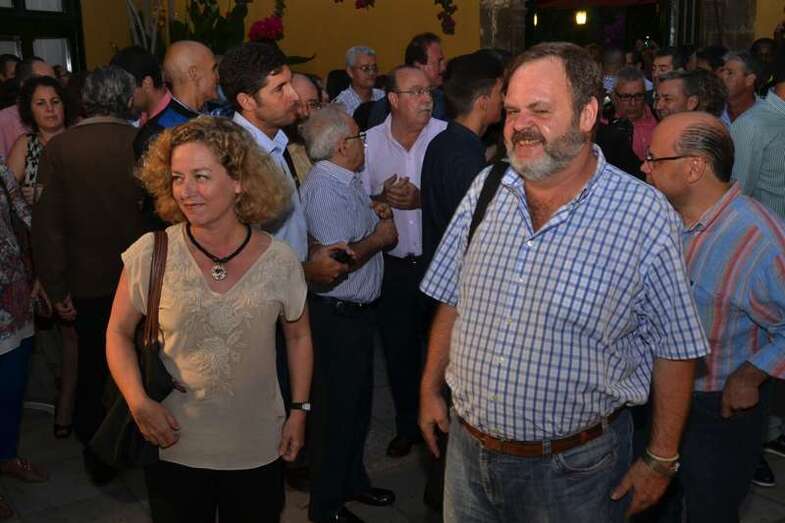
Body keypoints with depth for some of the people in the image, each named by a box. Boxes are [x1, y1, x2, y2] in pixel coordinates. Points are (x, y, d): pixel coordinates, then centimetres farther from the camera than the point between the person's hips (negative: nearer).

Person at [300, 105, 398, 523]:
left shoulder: (346, 181, 9)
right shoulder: (324, 187, -21)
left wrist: (378, 214, 4)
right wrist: (380, 237, -12)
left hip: (357, 309, 10)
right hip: (336, 313, -10)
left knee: (358, 400, 21)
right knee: (336, 409, 4)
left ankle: (353, 481, 39)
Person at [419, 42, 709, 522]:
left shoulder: (646, 216, -15)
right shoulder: (485, 191, -2)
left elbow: (674, 349, -8)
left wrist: (661, 461, -5)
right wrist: (431, 389, 10)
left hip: (574, 467, -4)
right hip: (468, 447, 4)